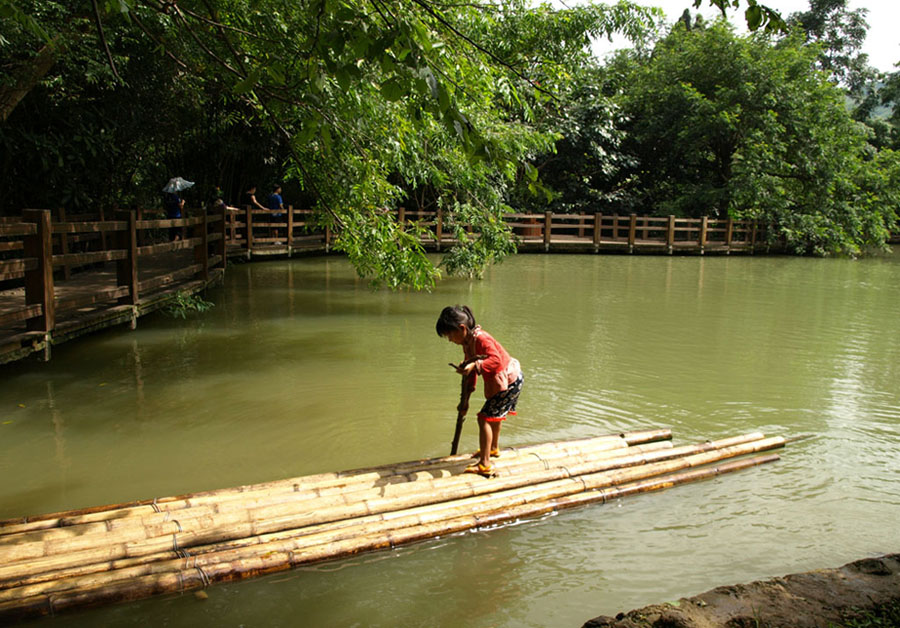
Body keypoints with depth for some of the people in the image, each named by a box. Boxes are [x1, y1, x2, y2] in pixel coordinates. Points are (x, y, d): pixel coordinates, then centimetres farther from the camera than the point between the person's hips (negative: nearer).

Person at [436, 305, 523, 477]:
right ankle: (493, 448, 52)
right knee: (494, 414, 29)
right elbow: (470, 371, 8)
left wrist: (475, 365, -49)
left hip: (509, 382, -11)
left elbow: (496, 360, -37)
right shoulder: (467, 342, 4)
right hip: (504, 380, 11)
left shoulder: (480, 338, -26)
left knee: (485, 417, -11)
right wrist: (465, 398, 8)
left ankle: (484, 465, -9)